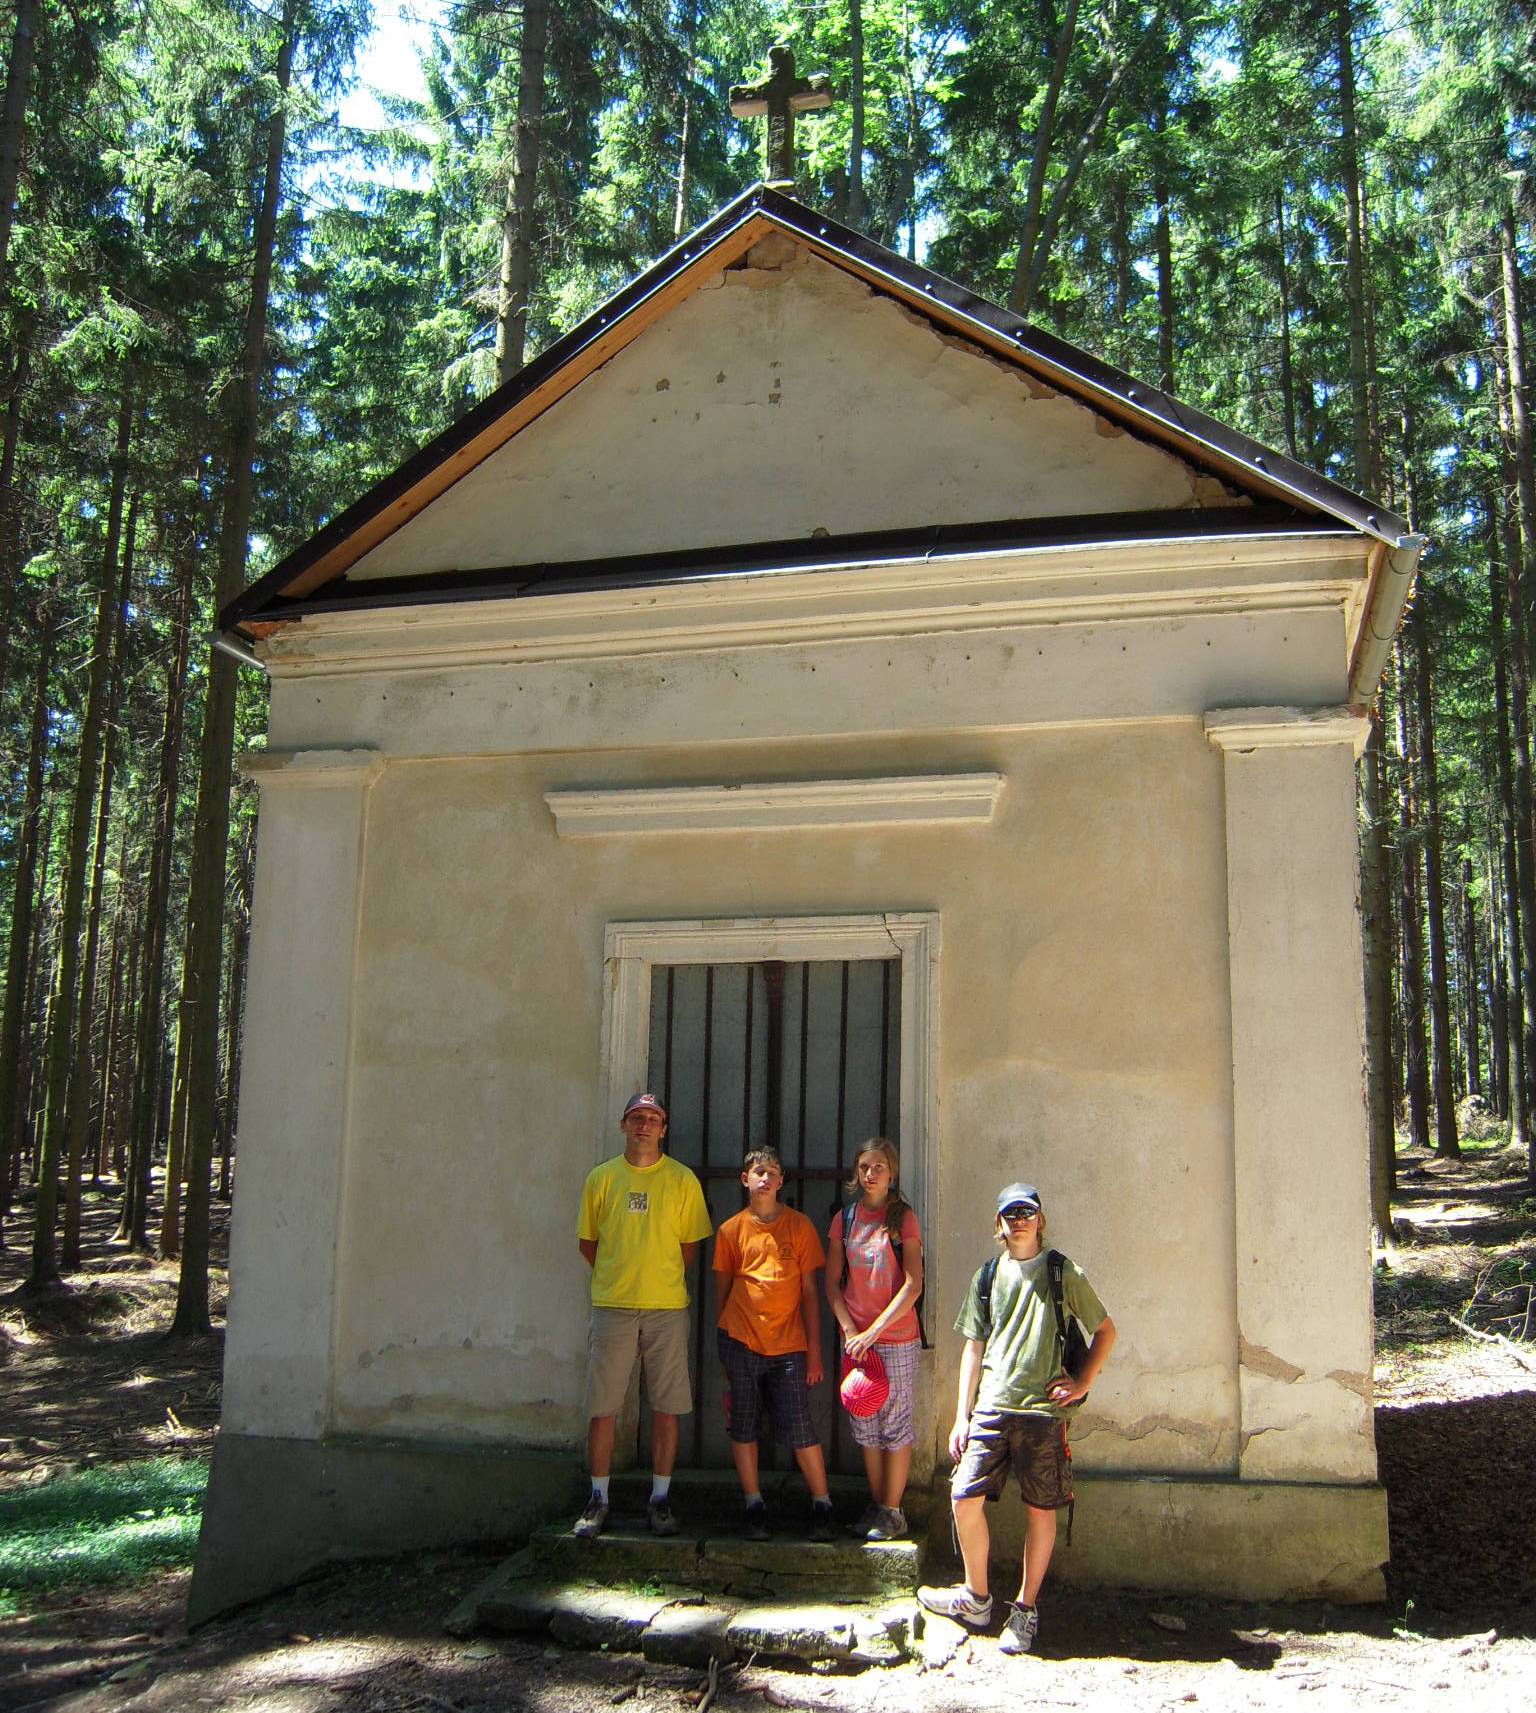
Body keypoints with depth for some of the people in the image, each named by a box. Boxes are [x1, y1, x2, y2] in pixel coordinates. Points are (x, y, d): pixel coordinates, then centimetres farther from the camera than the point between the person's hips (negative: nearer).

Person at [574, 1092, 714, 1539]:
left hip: (667, 1307, 0)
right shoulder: (602, 1178, 5)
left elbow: (690, 1244, 7)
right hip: (612, 1306, 1)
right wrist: (618, 1279, 10)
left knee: (667, 1408, 3)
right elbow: (586, 1242, 12)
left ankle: (660, 1499, 15)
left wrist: (663, 1281, 8)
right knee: (602, 1408, 2)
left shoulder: (682, 1180, 2)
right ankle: (599, 1499, 15)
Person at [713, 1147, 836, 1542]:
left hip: (788, 1346, -1)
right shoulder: (731, 1231, 6)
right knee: (742, 1427, 4)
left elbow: (810, 1291, 5)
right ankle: (754, 1506, 17)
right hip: (740, 1342, 1)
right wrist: (723, 1347, 12)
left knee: (800, 1428, -3)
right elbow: (722, 1290, 12)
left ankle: (822, 1505, 11)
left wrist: (814, 1350, 1)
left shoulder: (799, 1226, 4)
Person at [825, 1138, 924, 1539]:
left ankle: (892, 1511, 12)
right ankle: (875, 1505, 22)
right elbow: (832, 1282, 6)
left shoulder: (903, 1218, -5)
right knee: (864, 1425, 10)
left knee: (895, 1423, 2)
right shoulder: (845, 1218, 5)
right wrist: (850, 1330, -6)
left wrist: (874, 1331, -15)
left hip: (897, 1339, -4)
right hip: (855, 1337, 4)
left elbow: (913, 1285, -11)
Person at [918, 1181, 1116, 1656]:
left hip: (1044, 1408, -2)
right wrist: (962, 1417, 9)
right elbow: (973, 1348, 13)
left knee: (1041, 1510, 2)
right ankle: (976, 1597, 16)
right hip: (991, 1407, 3)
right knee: (965, 1497, -4)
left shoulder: (1063, 1274, 2)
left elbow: (1106, 1330, 10)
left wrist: (1082, 1383, -1)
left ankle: (1025, 1609, 17)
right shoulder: (987, 1277, 11)